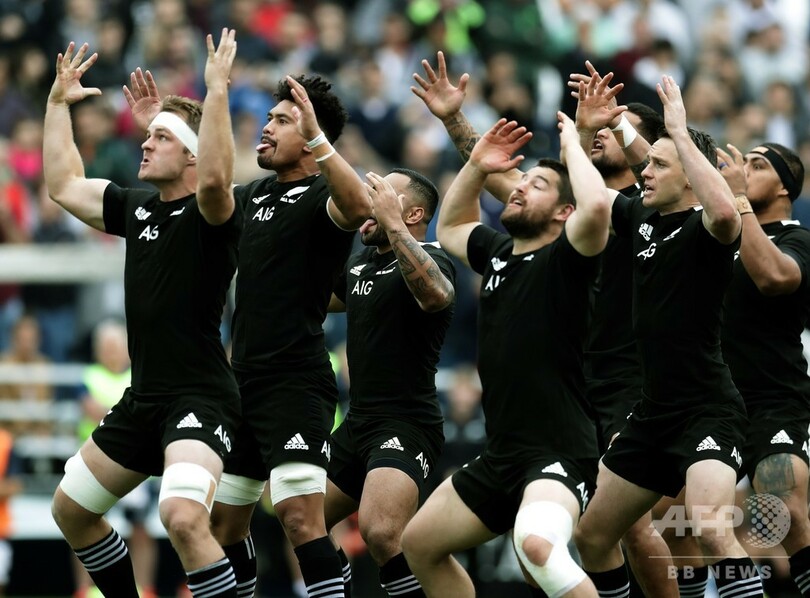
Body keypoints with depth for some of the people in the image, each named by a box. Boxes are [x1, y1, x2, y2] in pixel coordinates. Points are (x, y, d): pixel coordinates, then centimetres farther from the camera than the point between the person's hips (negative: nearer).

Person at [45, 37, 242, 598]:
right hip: (143, 398, 9)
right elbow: (63, 184, 22)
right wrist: (58, 103, 19)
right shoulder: (136, 207, 10)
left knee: (183, 516, -32)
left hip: (200, 398, -9)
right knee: (70, 510, 18)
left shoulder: (208, 214, -13)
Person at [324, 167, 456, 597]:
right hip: (357, 423, 9)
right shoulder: (360, 262, 14)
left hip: (406, 426, -9)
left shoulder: (429, 260, -11)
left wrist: (391, 225, -34)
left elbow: (435, 294, -36)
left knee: (379, 531, -32)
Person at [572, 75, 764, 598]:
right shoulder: (642, 217, 9)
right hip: (655, 413, 9)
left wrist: (680, 131, -30)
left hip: (707, 412, -9)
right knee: (592, 536, 17)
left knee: (712, 531, -32)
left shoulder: (703, 227, -13)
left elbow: (725, 211, -38)